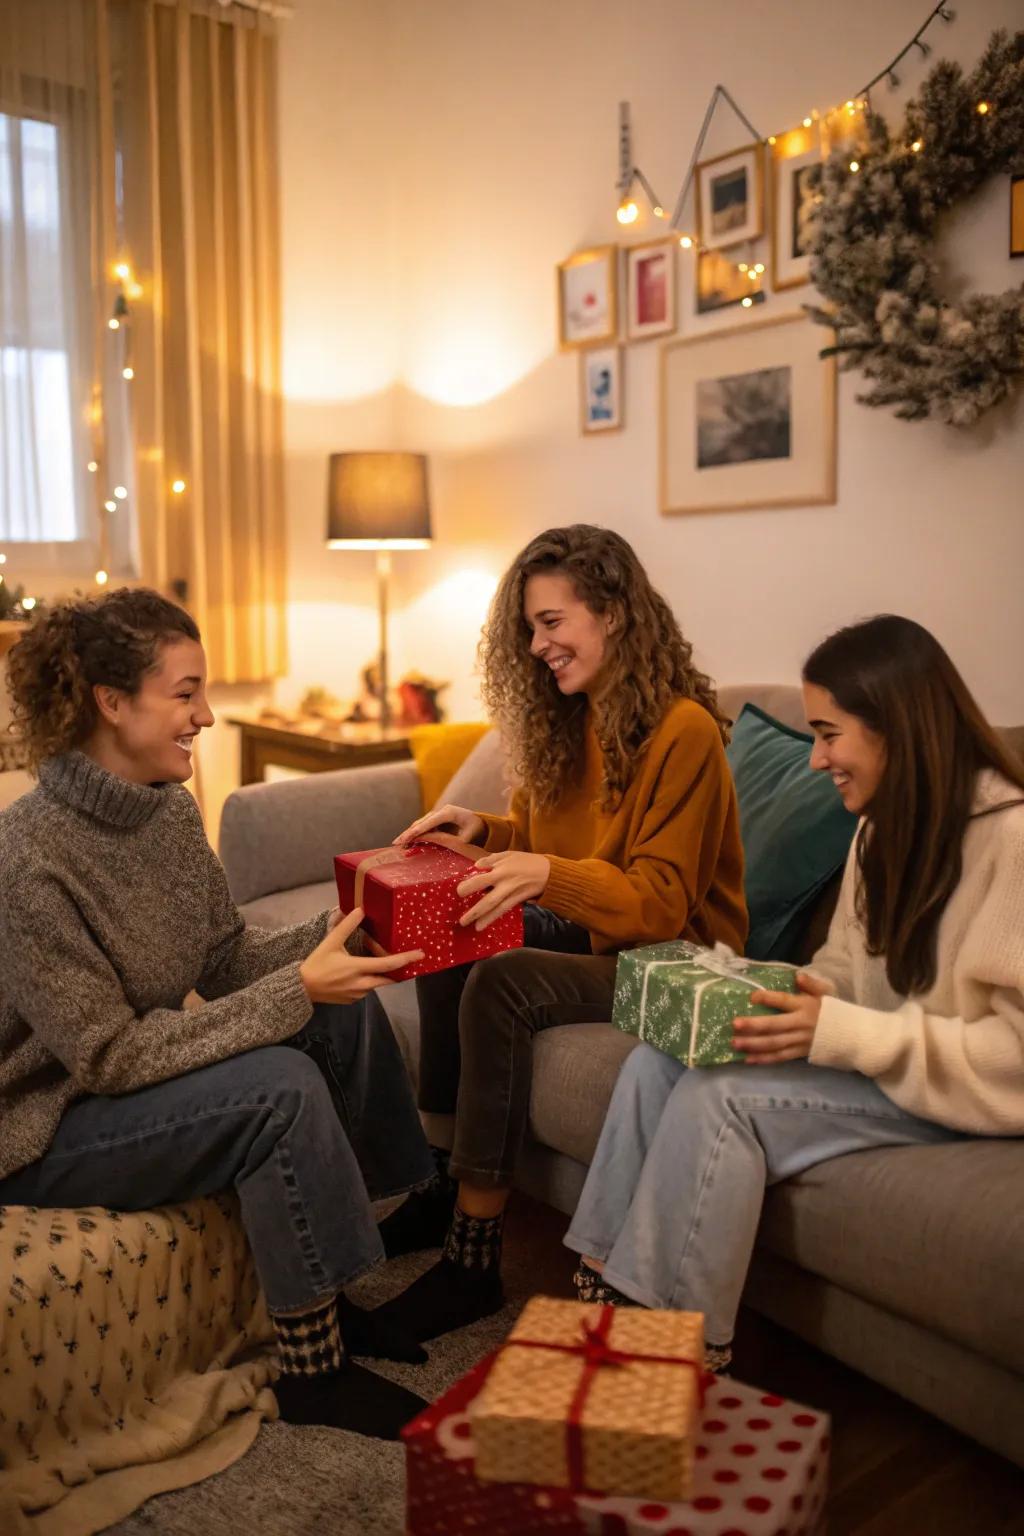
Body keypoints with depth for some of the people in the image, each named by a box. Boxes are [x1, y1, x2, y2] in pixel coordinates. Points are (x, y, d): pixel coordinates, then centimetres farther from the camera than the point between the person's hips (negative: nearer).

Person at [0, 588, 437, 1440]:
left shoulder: (170, 809, -4)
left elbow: (226, 962, 1)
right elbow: (108, 1056, -26)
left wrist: (334, 935, -17)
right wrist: (295, 990, -31)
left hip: (136, 1073, 8)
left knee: (345, 1006, -7)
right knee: (280, 1087, -26)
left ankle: (327, 1295, 5)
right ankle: (312, 1368, -6)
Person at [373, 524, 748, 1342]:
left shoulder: (684, 731, -20)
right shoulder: (569, 719, 7)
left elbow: (662, 903, -22)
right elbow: (542, 832, 15)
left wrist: (549, 874, -37)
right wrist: (484, 829, -6)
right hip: (585, 932, 9)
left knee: (498, 985, -27)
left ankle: (475, 1257, -16)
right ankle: (444, 1177, 0)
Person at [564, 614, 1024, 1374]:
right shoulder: (887, 825, 8)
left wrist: (841, 1034, -26)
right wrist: (755, 985, -5)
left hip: (954, 1090, -8)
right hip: (871, 1057, 8)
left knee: (717, 1098, -25)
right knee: (655, 1063, -11)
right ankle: (604, 1285, -7)